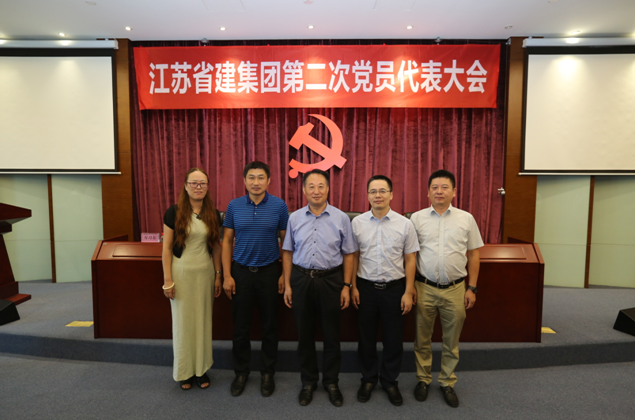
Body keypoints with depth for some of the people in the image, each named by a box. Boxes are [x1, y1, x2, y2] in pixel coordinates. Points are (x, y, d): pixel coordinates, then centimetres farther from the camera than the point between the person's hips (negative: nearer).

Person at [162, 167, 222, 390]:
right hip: (182, 271, -2)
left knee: (203, 320, 10)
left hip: (205, 272, 3)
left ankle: (201, 368, 25)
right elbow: (167, 247, -5)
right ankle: (185, 371, 24)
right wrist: (167, 280, -8)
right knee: (183, 321, 7)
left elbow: (216, 246, 7)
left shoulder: (213, 213, 3)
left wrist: (218, 275, 6)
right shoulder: (174, 212, -6)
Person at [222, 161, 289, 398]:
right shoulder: (234, 206, -1)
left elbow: (285, 241, 0)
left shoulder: (279, 206, -5)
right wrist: (227, 276, -2)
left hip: (269, 272, -1)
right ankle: (241, 371, 31)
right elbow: (227, 241, 3)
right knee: (240, 326, 11)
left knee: (269, 325, 10)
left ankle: (268, 373, 29)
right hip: (241, 272, 1)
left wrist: (284, 274, -4)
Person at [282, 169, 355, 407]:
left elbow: (348, 254, 0)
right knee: (305, 334, 13)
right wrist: (287, 285, 3)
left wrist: (346, 286, -3)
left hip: (331, 280, -1)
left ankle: (331, 382, 32)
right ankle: (308, 382, 33)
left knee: (331, 335, 10)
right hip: (301, 279, 2)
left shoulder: (341, 218, -3)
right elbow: (288, 252, 6)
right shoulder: (295, 218, 2)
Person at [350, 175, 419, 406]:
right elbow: (354, 256, 3)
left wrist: (408, 292, -3)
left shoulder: (405, 224, -4)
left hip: (395, 288, 0)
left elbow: (410, 260, -1)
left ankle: (390, 381, 35)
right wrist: (353, 287, 1)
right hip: (366, 288, 1)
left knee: (394, 339, 12)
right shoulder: (357, 223, -2)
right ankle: (368, 379, 36)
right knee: (366, 338, 15)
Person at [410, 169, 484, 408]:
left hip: (455, 289, 1)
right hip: (424, 288, 0)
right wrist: (410, 286, -1)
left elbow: (473, 255, 6)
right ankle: (423, 379, 32)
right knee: (422, 339, 13)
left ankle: (447, 382, 33)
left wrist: (472, 288, 3)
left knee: (451, 341, 14)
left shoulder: (466, 219, 2)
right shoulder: (417, 218, 0)